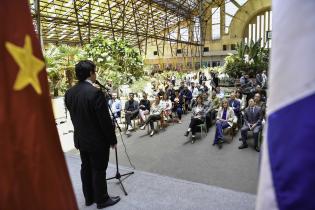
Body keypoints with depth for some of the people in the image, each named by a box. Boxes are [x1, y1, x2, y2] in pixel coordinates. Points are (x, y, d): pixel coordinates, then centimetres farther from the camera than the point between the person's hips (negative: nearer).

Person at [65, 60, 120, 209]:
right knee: (98, 170, 8)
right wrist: (112, 139, -9)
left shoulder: (69, 93, -1)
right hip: (98, 140, -7)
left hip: (81, 139, 7)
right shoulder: (95, 93, -24)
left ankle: (89, 198, 35)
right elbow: (105, 120, -20)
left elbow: (73, 116, 8)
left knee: (86, 168, 18)